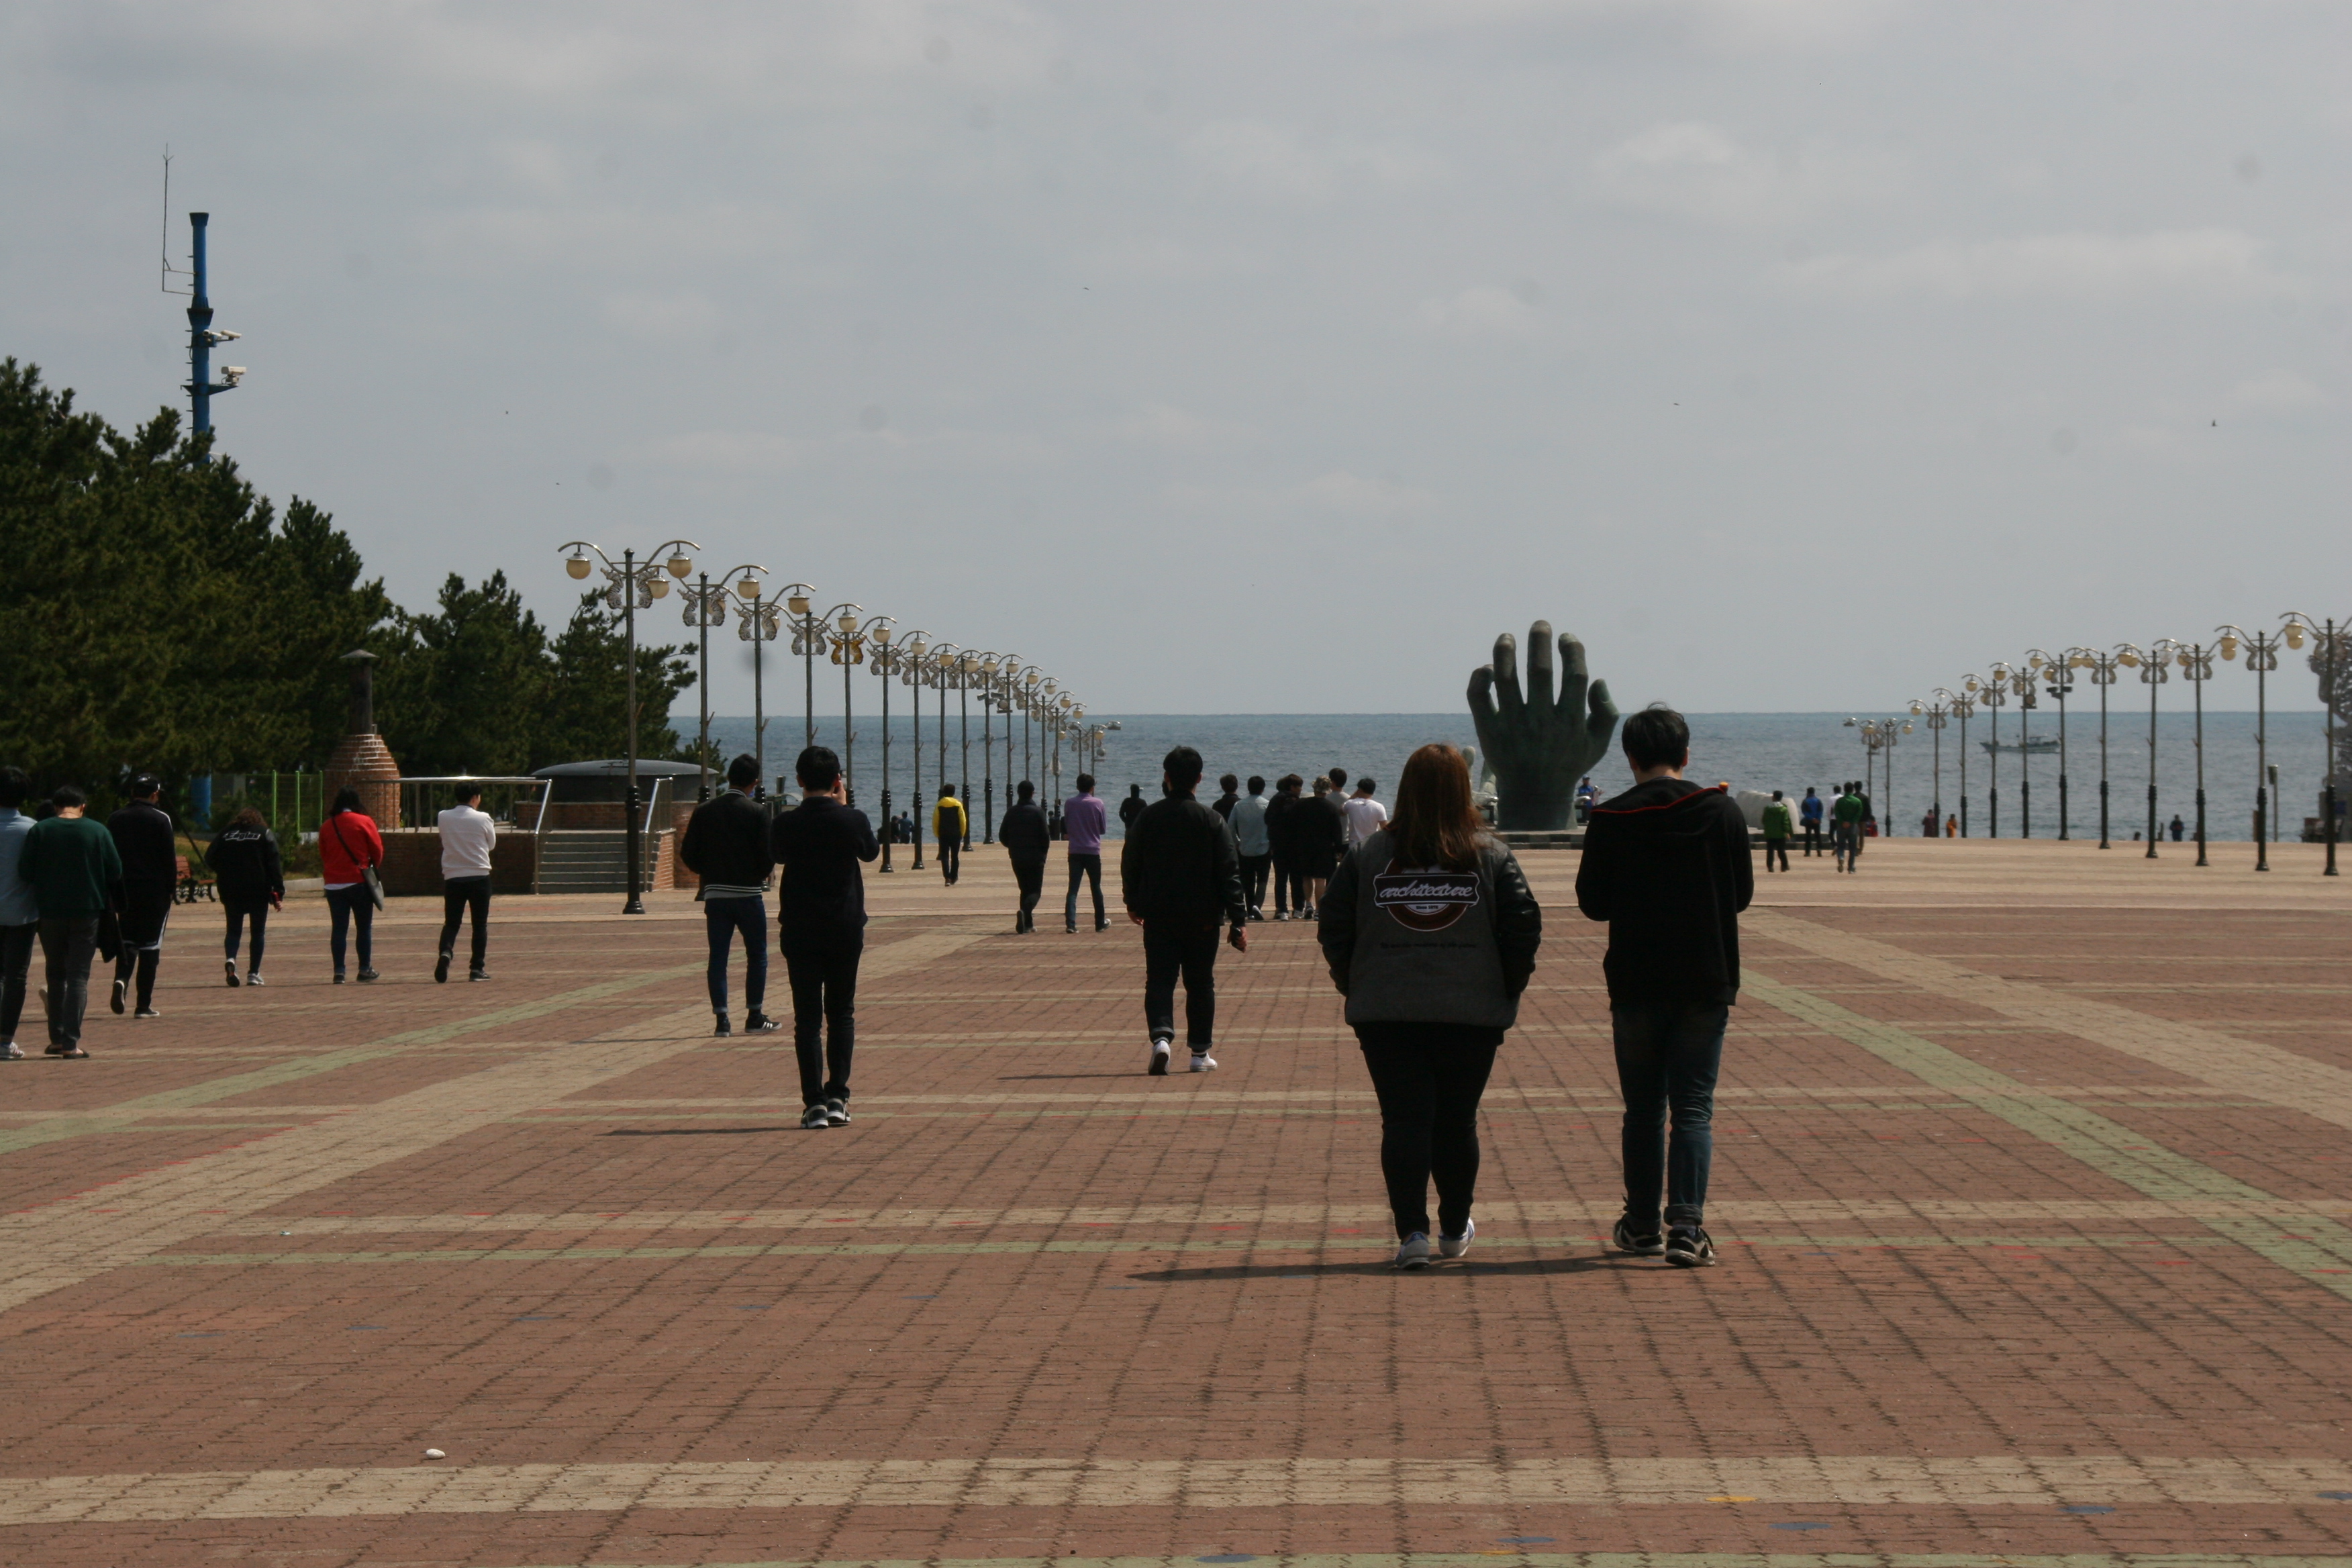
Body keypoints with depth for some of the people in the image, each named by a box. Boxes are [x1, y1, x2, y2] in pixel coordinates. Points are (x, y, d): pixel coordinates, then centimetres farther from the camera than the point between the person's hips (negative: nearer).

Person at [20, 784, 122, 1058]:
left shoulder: (40, 830, -4)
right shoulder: (98, 832, -4)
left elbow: (25, 871, -6)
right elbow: (115, 873, -3)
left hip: (50, 912, 1)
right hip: (87, 912, -1)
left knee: (55, 974, 16)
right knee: (78, 976, 0)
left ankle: (57, 1038, 18)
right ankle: (71, 1042, -8)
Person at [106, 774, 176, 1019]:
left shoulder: (115, 819, 8)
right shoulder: (161, 820, -5)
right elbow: (170, 858, -7)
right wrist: (172, 887, 2)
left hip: (124, 889, 3)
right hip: (155, 889, -3)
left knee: (128, 938, 15)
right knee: (150, 944, 1)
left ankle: (122, 979, -14)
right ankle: (144, 1005, -1)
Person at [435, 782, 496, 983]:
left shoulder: (444, 818, 0)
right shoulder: (482, 819, -7)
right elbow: (491, 844, 8)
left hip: (452, 877, 2)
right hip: (479, 876, -2)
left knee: (451, 922, 8)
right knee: (480, 924, 9)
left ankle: (446, 952, -20)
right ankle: (477, 968, 7)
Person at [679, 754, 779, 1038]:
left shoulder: (704, 812, 1)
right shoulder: (757, 813, -9)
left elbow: (688, 855, 1)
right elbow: (768, 856, -11)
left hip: (715, 895, 3)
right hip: (749, 894, -3)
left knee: (718, 958, 5)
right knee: (757, 956, 10)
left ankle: (721, 1020, 1)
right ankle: (755, 1017, 11)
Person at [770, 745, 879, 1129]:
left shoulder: (786, 825, -7)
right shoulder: (853, 820, -8)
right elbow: (871, 852, 13)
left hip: (800, 933, -1)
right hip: (845, 931, 1)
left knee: (807, 1017, 1)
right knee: (841, 1013, 13)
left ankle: (814, 1102, -6)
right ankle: (837, 1097, 6)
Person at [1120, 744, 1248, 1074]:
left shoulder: (1148, 817, -2)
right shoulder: (1211, 821, -5)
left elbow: (1130, 864, 7)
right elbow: (1229, 873, -7)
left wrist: (1133, 903, 24)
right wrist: (1238, 920, -5)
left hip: (1158, 915, 0)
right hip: (1201, 919, 0)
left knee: (1159, 981, 1)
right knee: (1200, 984, 11)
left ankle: (1162, 1035, -24)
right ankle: (1201, 1053, 15)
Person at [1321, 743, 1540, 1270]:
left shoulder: (1369, 855, 0)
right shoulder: (1491, 855, -2)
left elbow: (1334, 929, 0)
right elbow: (1523, 927, -5)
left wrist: (1354, 985, 13)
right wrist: (1506, 990, 7)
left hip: (1385, 1010, 0)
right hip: (1471, 1011, 0)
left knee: (1404, 1120, 1)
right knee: (1457, 1121, 13)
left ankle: (1411, 1231, -12)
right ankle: (1454, 1230, 25)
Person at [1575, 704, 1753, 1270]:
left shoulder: (1610, 820, -6)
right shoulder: (1722, 812, -3)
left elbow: (1592, 903, 0)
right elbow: (1743, 893, 6)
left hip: (1636, 986, 0)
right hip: (1706, 985, 0)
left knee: (1643, 1110, 12)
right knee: (1693, 1109, 0)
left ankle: (1642, 1227, 17)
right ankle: (1687, 1226, -12)